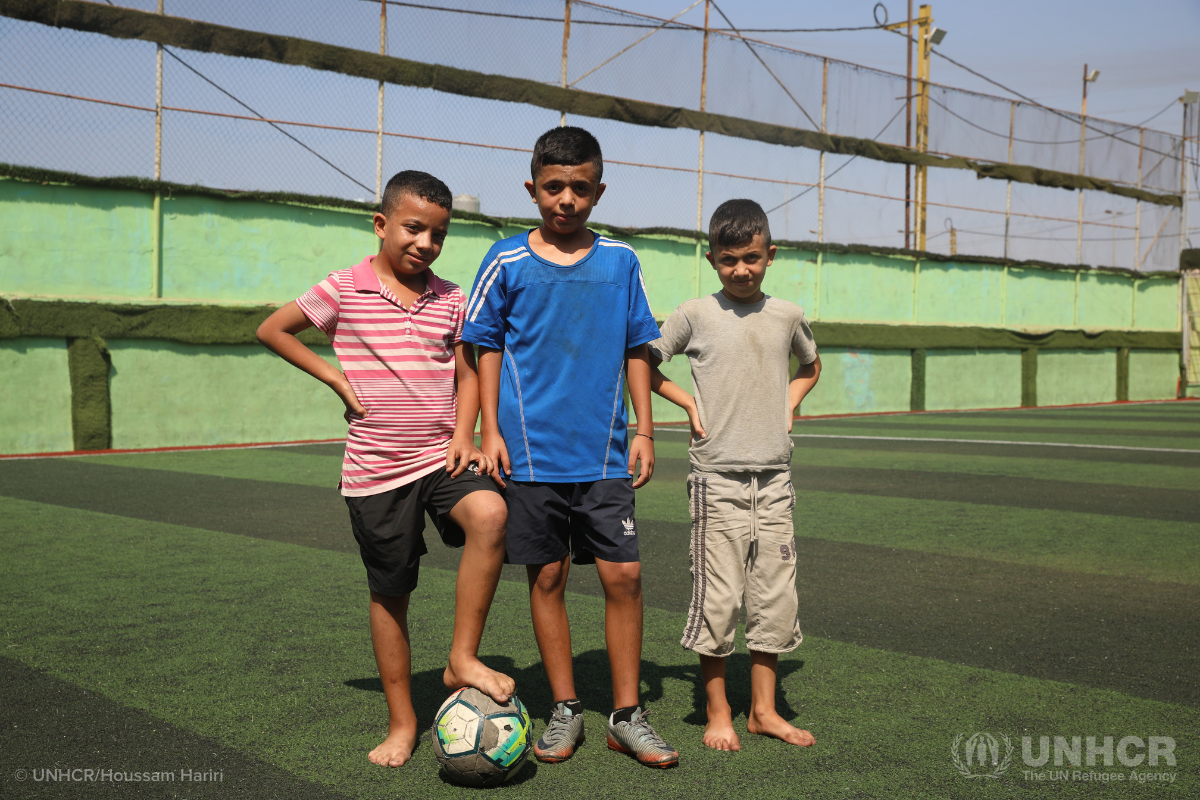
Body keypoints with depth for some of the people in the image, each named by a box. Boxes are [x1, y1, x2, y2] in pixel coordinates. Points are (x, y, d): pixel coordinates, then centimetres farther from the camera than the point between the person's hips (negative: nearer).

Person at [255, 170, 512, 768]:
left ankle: (463, 659, -16)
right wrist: (334, 376, -2)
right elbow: (272, 330, 8)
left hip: (442, 455, 2)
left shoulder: (450, 299, 6)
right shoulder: (344, 290, -3)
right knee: (389, 594, 5)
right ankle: (402, 721, 21)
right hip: (376, 467, -2)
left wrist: (463, 434, -2)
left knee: (490, 513, -29)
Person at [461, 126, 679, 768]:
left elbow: (636, 349, 10)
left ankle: (626, 715, 13)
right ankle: (565, 710, 21)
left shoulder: (620, 261, 5)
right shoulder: (507, 261, 0)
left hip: (603, 453, 1)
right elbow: (488, 347, 5)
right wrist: (490, 430, -1)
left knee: (624, 575, -1)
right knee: (547, 577, 7)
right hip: (532, 451, -1)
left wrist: (644, 431, 6)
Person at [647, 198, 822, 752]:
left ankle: (763, 710, 20)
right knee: (717, 596, -2)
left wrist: (789, 405, 11)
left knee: (775, 595, 6)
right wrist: (689, 405, 1)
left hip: (774, 476, 4)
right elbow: (643, 363, 10)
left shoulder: (787, 316, 8)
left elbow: (810, 366, 27)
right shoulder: (695, 314, -2)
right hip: (717, 477, -3)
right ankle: (717, 713, 12)